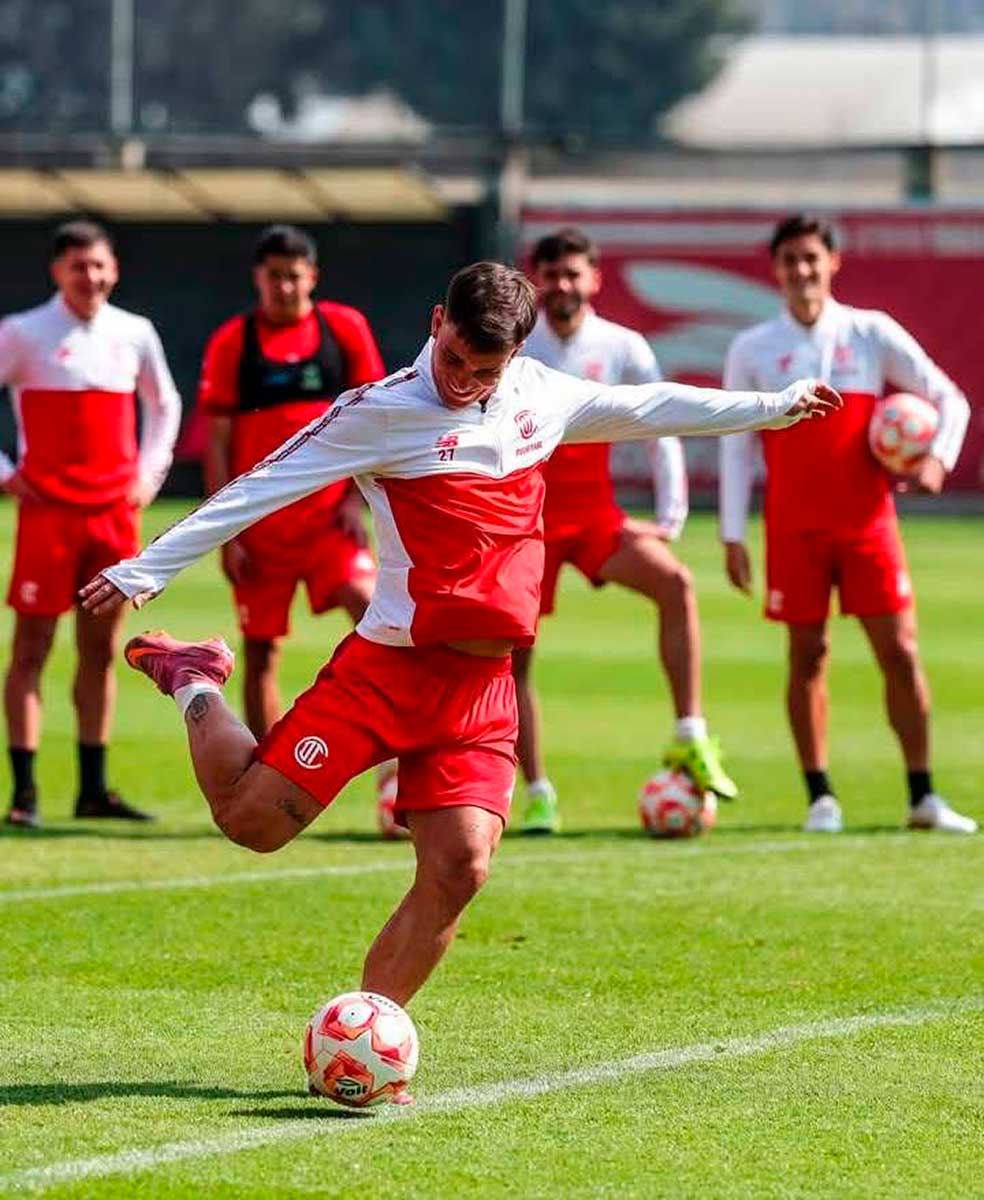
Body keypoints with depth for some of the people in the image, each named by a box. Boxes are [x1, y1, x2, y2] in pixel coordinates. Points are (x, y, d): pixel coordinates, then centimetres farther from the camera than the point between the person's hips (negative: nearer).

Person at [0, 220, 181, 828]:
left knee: (101, 650, 7)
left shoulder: (134, 334, 9)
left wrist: (150, 472, 14)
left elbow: (165, 404, 24)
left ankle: (94, 788, 13)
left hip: (116, 513, 4)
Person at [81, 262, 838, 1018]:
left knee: (458, 870, -8)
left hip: (483, 688, 5)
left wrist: (774, 408, 32)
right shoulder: (383, 413, -8)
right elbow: (263, 487, -7)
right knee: (252, 820, -9)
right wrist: (146, 570, -7)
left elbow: (648, 408, 25)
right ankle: (195, 685, 20)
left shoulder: (541, 398, 10)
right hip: (389, 668, -4)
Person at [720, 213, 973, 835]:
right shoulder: (752, 350, 4)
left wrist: (938, 459, -9)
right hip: (794, 531, 0)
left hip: (869, 522, 0)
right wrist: (732, 534, 1)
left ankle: (923, 795, 3)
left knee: (900, 651, -4)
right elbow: (735, 445, 6)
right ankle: (820, 796, 7)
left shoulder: (872, 334, 3)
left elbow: (949, 399, 9)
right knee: (808, 655, 0)